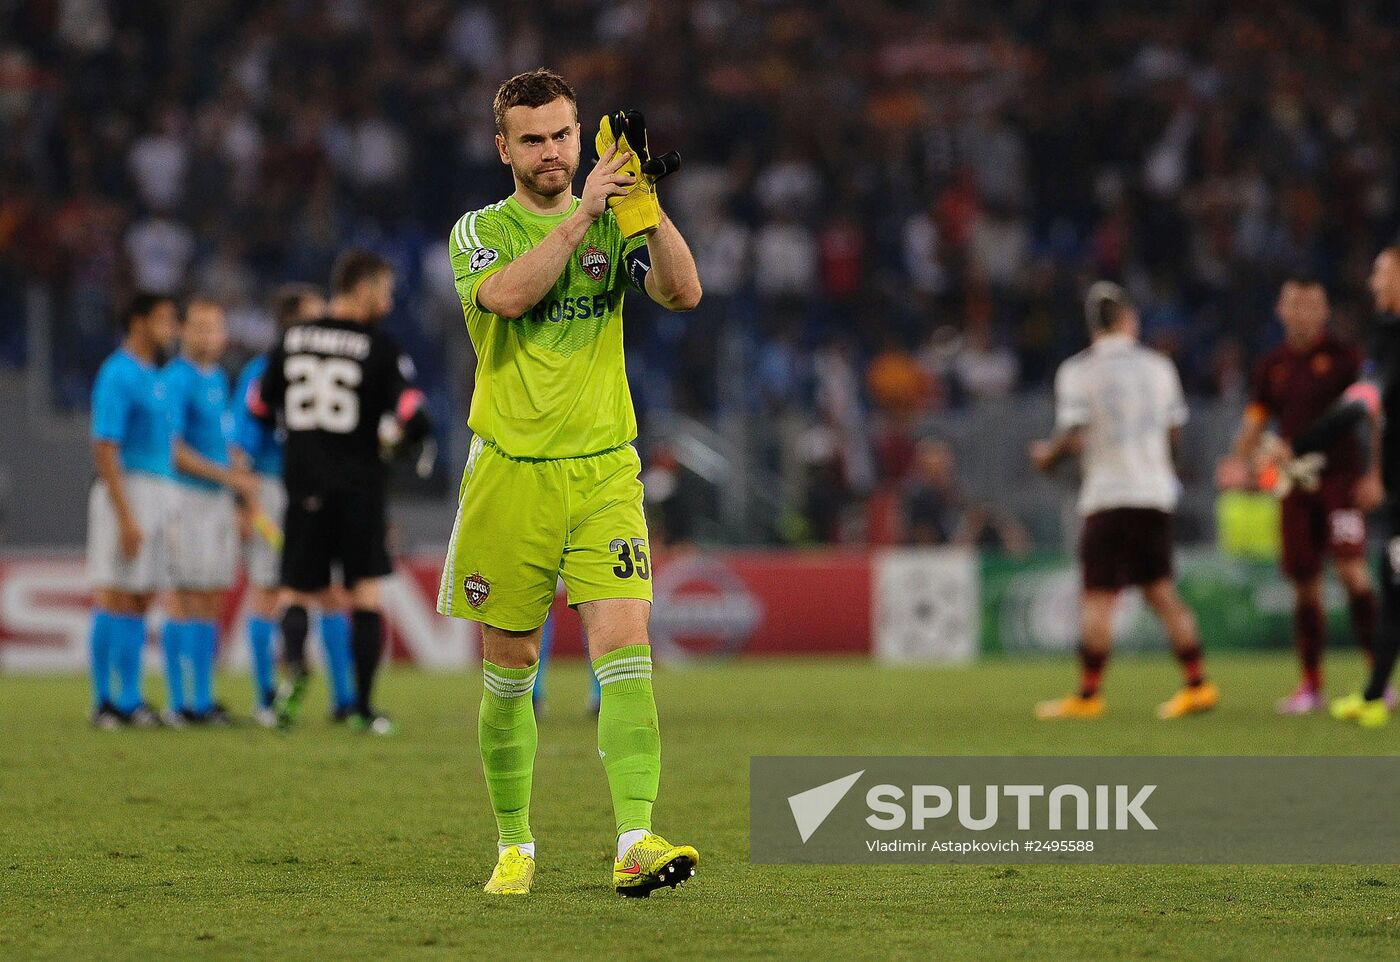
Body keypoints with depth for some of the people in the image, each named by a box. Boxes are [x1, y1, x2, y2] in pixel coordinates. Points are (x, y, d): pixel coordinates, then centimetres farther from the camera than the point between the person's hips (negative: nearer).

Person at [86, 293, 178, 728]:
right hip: (127, 492, -9)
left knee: (140, 600, 8)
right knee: (116, 597, -6)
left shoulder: (155, 378, 16)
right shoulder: (118, 376, -11)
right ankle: (105, 701, -4)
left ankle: (129, 699, 11)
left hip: (159, 494, 9)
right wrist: (126, 517, -21)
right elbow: (105, 449, -16)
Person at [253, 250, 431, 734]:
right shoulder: (379, 347, -7)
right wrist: (390, 436, 8)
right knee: (366, 594, 6)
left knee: (298, 593, 8)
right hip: (360, 489, -3)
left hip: (304, 487, 3)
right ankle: (363, 707, 4)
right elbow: (413, 418, -14)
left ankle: (294, 663, -22)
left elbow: (259, 407, 13)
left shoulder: (291, 340, 5)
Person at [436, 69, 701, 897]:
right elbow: (506, 295, -19)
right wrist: (583, 214, -20)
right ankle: (515, 846, 20)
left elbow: (684, 293, -8)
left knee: (626, 648, -14)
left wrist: (647, 202, -18)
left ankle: (636, 843, -21)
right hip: (510, 475, -1)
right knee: (510, 669, 6)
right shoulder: (482, 230, 4)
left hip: (604, 471, 1)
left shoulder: (616, 225, 9)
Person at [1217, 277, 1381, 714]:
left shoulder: (1344, 357, -2)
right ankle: (1310, 684, 13)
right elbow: (1255, 423, 14)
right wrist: (1239, 462, -4)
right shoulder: (1272, 366, 11)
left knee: (1351, 570, -18)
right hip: (1296, 482, 4)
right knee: (1304, 584, 5)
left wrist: (1376, 475, -11)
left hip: (1341, 478, -4)